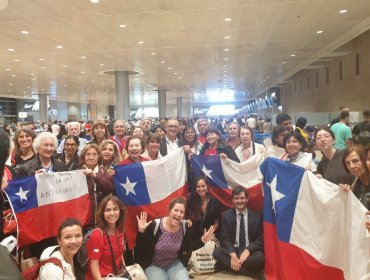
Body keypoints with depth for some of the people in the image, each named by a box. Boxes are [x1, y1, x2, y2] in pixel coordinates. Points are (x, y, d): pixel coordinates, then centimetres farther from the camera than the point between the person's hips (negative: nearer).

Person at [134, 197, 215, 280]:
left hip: (175, 264, 4)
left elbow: (187, 248, 6)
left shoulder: (184, 227, -9)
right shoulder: (155, 225, -22)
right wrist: (141, 231, -34)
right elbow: (141, 249, -18)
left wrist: (202, 240, -6)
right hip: (153, 265, -3)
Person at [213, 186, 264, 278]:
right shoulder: (226, 215, 2)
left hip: (250, 251, -1)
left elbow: (261, 238, -1)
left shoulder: (257, 215, 1)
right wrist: (233, 255, -22)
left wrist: (248, 250, -19)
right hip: (232, 250, 2)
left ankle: (228, 265, -20)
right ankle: (250, 272, -25)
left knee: (260, 257, -33)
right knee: (217, 252, -28)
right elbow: (224, 238, -3)